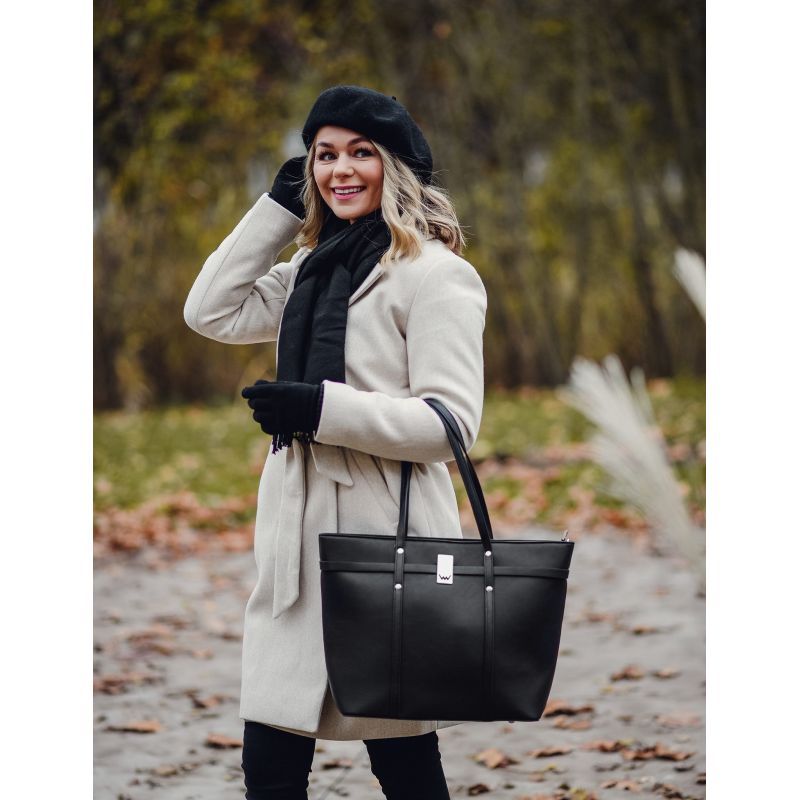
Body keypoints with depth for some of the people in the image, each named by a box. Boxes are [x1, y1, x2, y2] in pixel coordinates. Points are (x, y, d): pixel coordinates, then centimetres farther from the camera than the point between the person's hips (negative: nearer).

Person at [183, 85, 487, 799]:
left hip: (386, 537, -7)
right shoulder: (312, 271, 18)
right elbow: (211, 312, 16)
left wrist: (322, 408, -22)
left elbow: (452, 421, -14)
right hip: (299, 538, 7)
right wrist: (279, 206, 12)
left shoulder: (435, 274, -8)